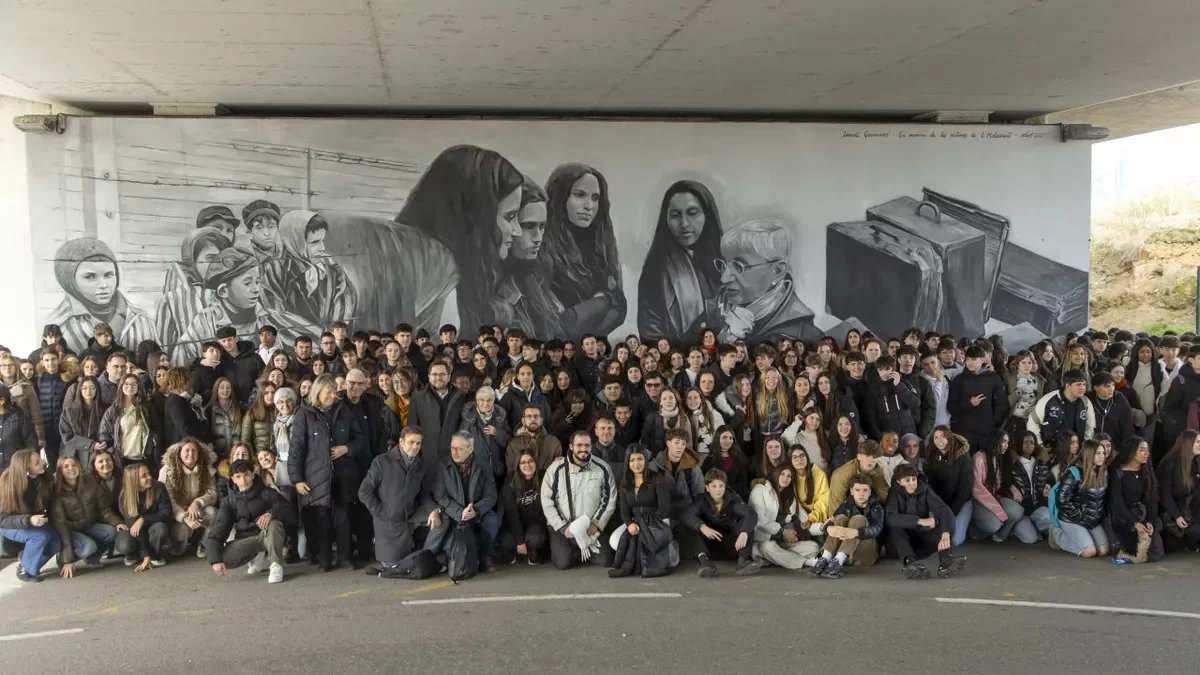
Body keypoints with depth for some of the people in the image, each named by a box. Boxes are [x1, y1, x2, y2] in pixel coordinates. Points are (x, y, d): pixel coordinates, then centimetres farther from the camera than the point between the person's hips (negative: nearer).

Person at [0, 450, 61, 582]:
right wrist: (28, 520, -42)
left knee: (57, 542, -18)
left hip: (35, 524, 5)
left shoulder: (44, 479, -13)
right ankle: (25, 570, -7)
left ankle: (26, 557, 10)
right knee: (41, 536, -31)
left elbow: (50, 504, 6)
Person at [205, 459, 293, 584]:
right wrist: (216, 560, -25)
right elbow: (215, 534, -8)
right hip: (245, 541, 3)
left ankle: (276, 565, -24)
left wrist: (271, 513, -38)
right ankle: (258, 557, 1)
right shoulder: (229, 503, -1)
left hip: (270, 537, -3)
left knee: (273, 522, -34)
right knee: (224, 556, -27)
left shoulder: (267, 493, -7)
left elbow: (291, 515, -17)